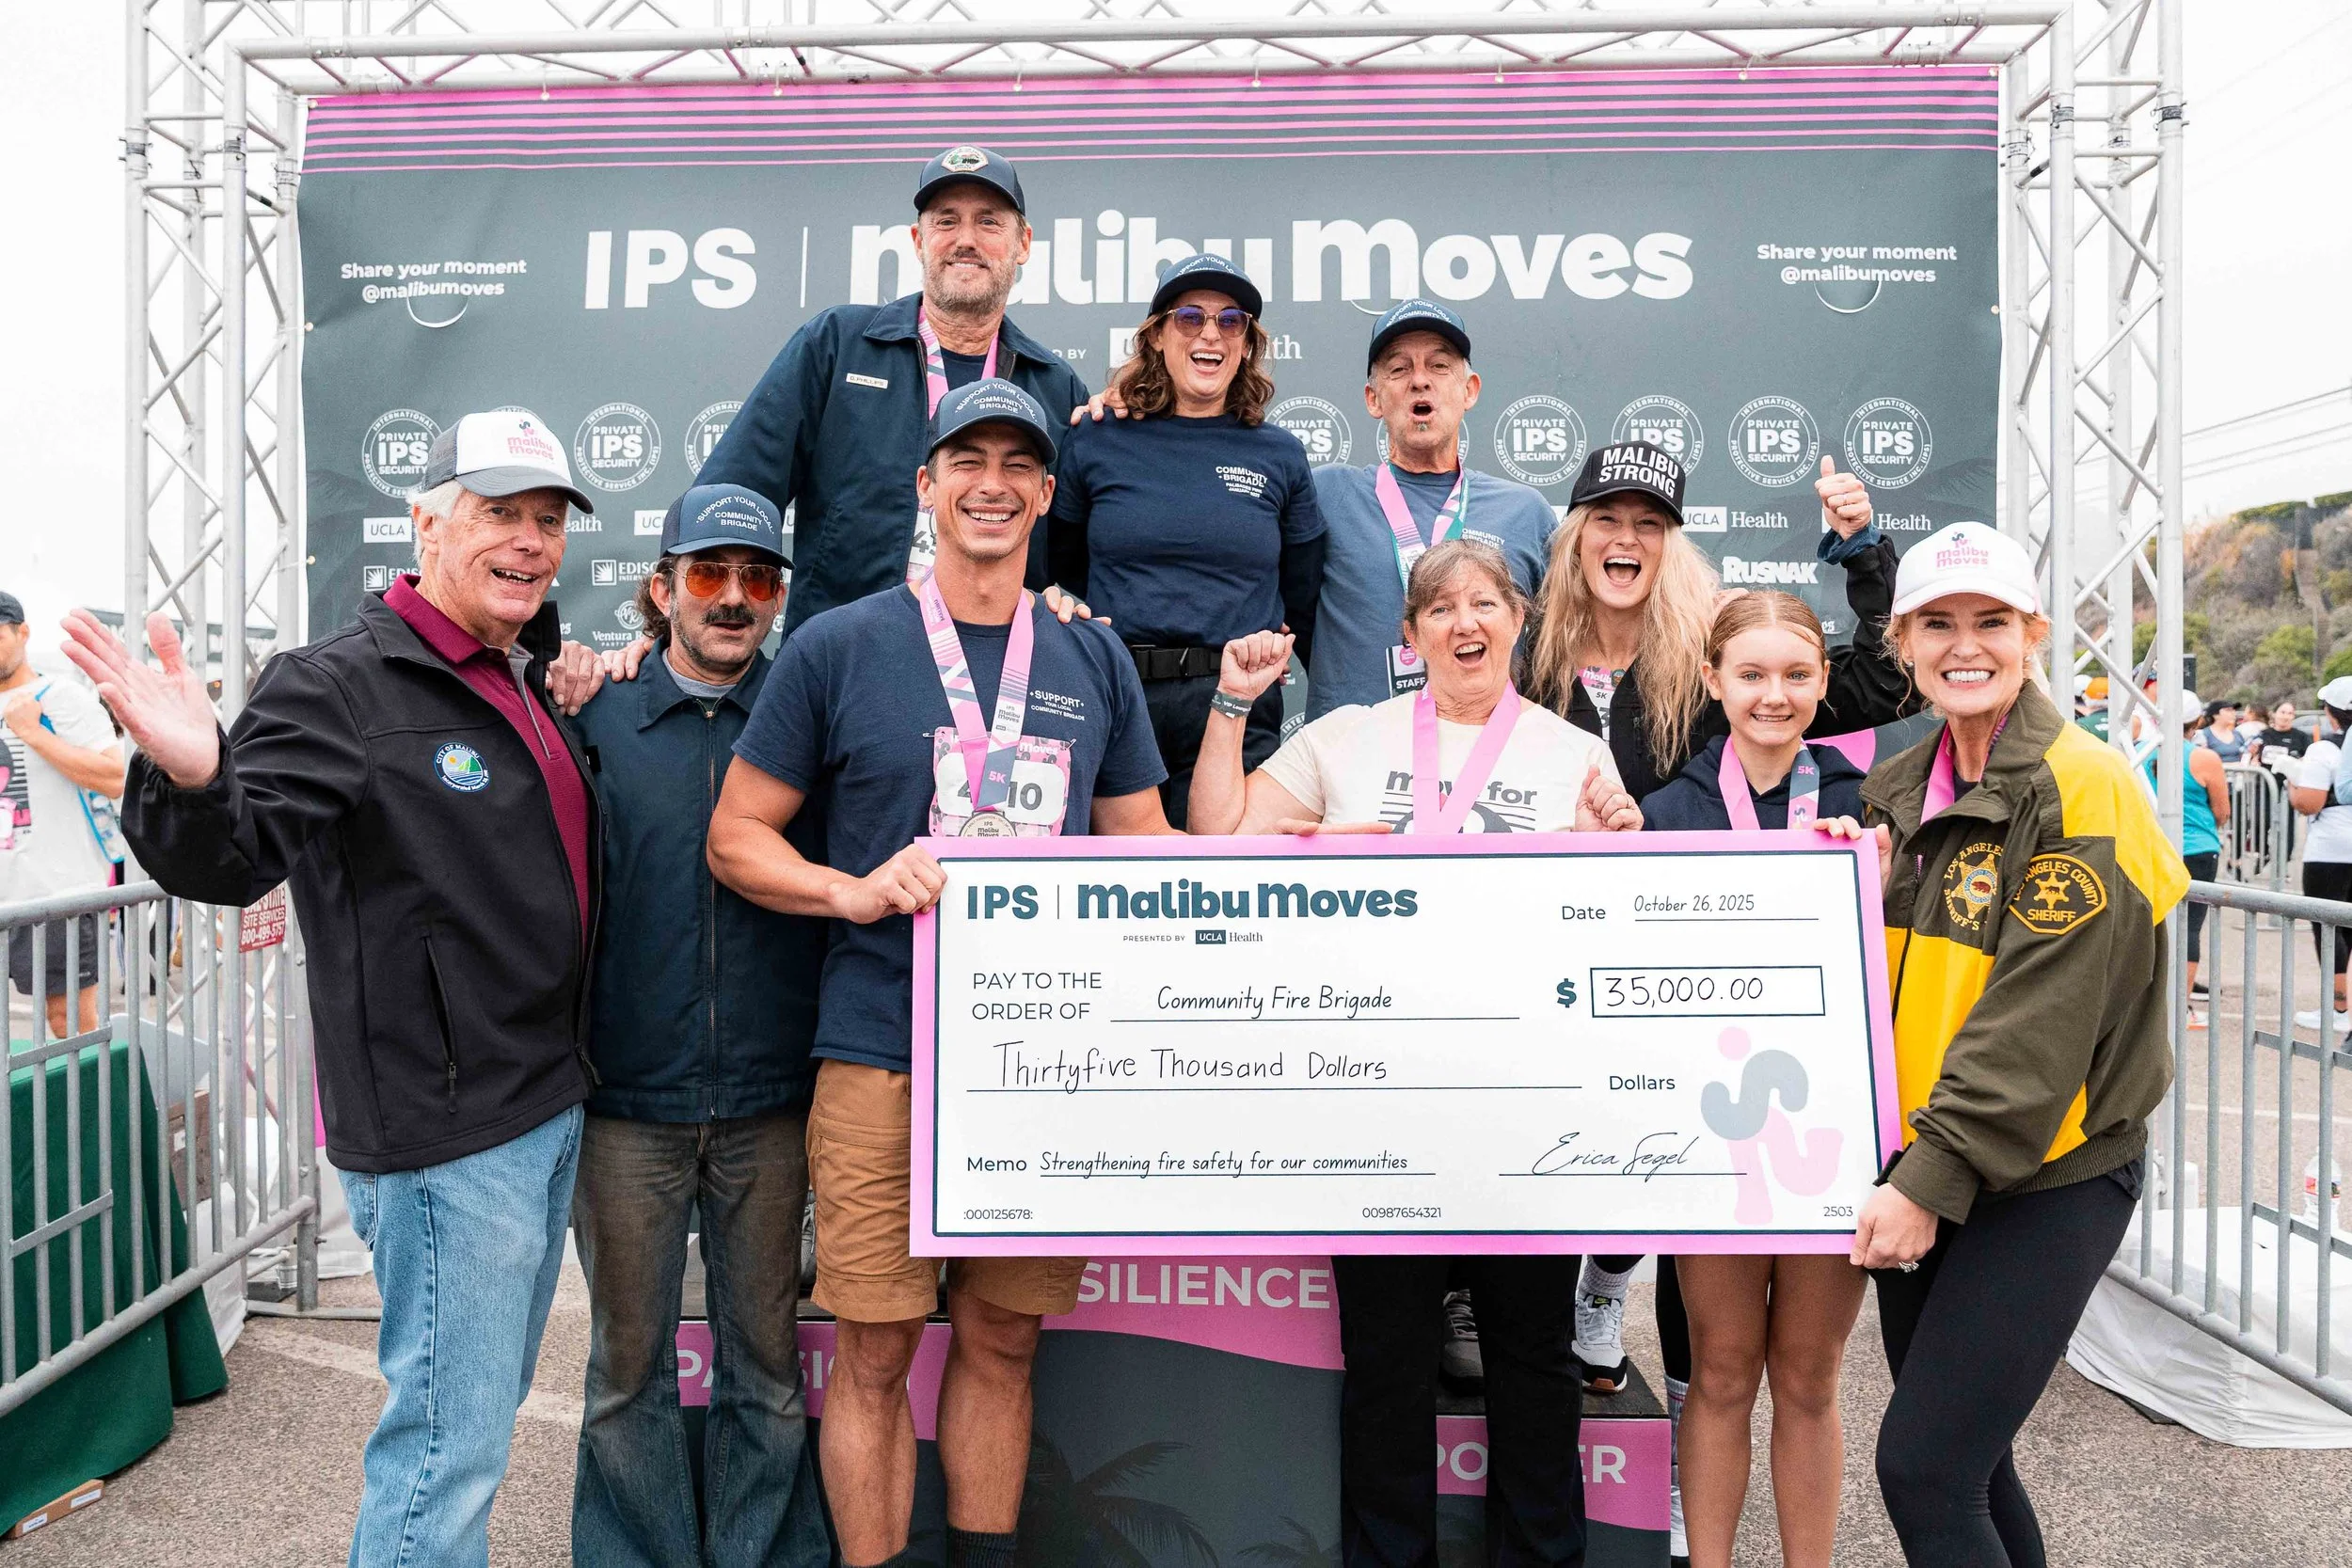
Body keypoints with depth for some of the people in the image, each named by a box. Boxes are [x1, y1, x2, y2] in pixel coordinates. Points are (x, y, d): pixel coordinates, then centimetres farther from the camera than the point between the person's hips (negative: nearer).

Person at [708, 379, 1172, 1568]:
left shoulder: (1093, 658, 10)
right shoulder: (837, 648, 0)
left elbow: (1146, 854, 14)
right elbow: (735, 836, 3)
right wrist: (855, 891, -15)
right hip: (883, 1056, -3)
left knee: (1003, 1342, 14)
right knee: (876, 1349, 4)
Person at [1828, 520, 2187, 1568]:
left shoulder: (2081, 789, -14)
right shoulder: (1898, 790, 8)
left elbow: (2038, 1018, -20)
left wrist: (1933, 1177, -22)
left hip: (2044, 1180, -7)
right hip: (1924, 1171, 7)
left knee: (1921, 1470, -8)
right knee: (1965, 1460, 16)